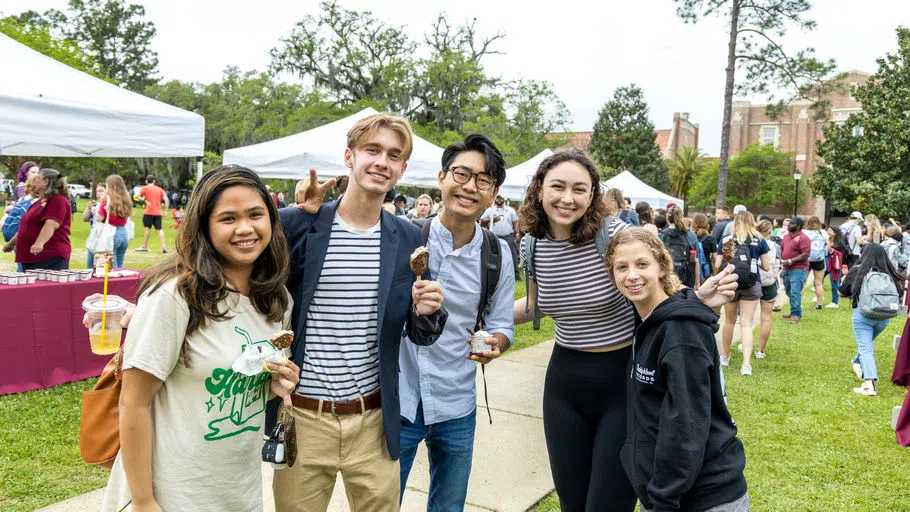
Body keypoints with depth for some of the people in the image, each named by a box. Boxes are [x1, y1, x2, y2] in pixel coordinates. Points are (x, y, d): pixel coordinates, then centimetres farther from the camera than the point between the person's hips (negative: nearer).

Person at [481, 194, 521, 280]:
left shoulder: (510, 210, 13)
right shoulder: (490, 210, 11)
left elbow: (515, 223, 10)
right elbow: (481, 221, 8)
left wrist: (517, 234, -1)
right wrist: (491, 220, -7)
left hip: (509, 236, 0)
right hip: (495, 237, 0)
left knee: (513, 255, -4)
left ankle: (516, 274, -1)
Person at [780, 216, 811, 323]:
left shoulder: (803, 238, -13)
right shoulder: (786, 236, 12)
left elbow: (805, 254, -19)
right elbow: (781, 248, 23)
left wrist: (790, 261, -21)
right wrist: (781, 259, 5)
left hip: (798, 269, -9)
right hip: (786, 269, 9)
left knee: (795, 292, -9)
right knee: (789, 291, 16)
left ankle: (796, 314, -3)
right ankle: (794, 312, 27)